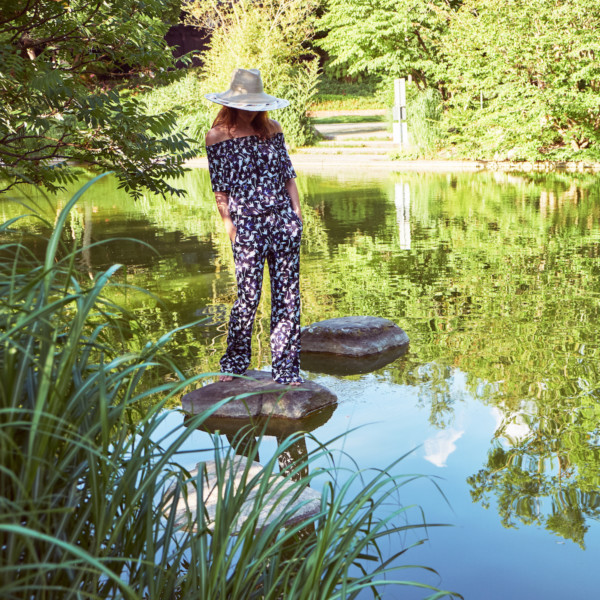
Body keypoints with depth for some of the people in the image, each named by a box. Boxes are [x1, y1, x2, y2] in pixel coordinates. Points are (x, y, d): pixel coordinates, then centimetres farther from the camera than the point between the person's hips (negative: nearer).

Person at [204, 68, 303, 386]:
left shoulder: (272, 129, 11)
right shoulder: (217, 136, 3)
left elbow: (288, 174, 13)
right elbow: (219, 187, 3)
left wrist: (296, 211, 5)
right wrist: (228, 222, -4)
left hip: (283, 219, 3)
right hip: (246, 223, -3)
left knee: (288, 294, 1)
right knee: (248, 295, -5)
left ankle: (286, 367, 9)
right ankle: (234, 362, 18)